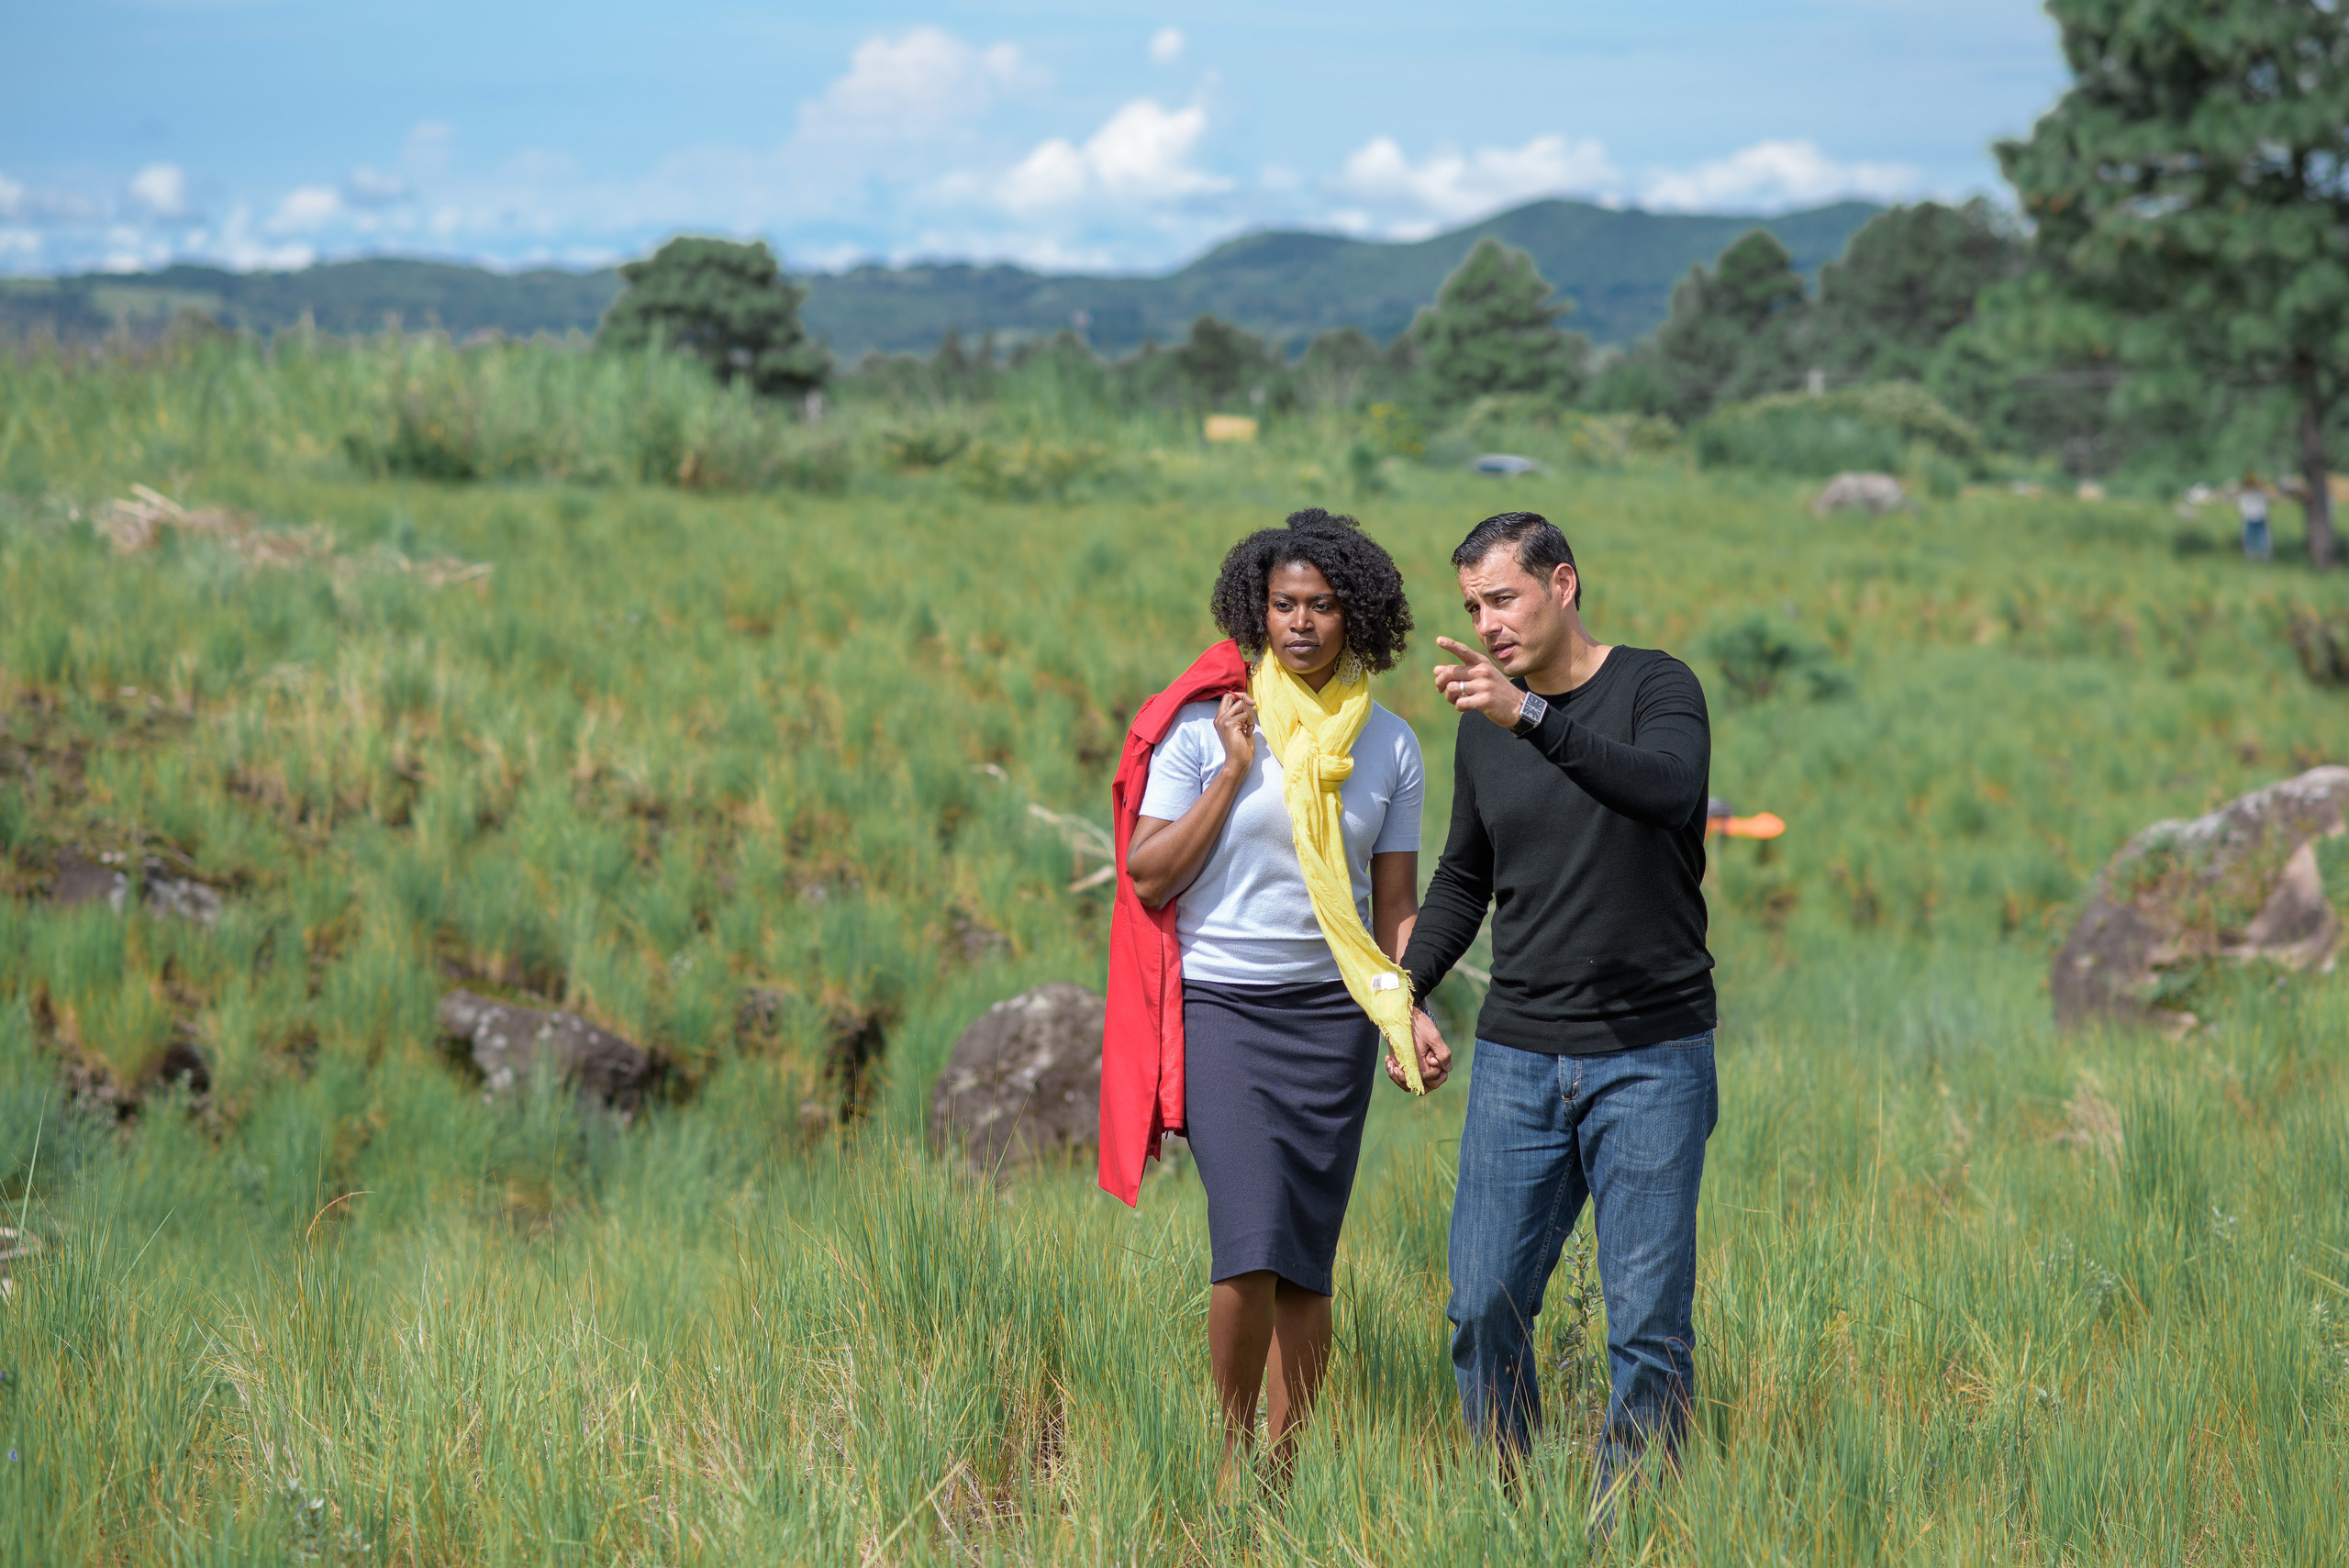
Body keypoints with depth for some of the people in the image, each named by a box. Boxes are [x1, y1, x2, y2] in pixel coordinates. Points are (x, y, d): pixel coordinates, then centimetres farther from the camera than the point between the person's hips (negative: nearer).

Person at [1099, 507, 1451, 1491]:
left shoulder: (1389, 746, 7)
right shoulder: (1205, 725, -2)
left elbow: (1397, 904, 11)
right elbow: (1150, 875, -5)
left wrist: (1410, 1008, -4)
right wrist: (1235, 773, -9)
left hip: (1334, 1009, 3)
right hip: (1223, 1003, -3)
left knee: (1308, 1261, 3)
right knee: (1251, 1245, -17)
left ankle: (1284, 1468, 14)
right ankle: (1233, 1443, 3)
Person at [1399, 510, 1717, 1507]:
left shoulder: (1657, 688, -6)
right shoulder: (1483, 725, 10)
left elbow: (1667, 789, -28)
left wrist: (1531, 717, -38)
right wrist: (1405, 990, 10)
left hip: (1652, 1059, -4)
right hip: (1518, 1055, 4)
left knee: (1648, 1320, -3)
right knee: (1485, 1304, 1)